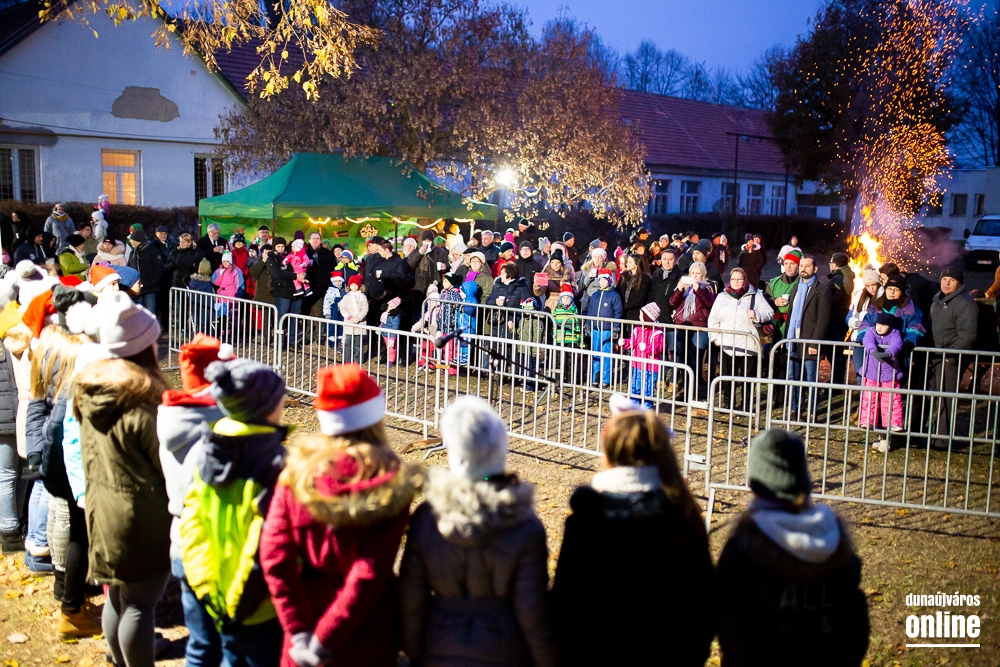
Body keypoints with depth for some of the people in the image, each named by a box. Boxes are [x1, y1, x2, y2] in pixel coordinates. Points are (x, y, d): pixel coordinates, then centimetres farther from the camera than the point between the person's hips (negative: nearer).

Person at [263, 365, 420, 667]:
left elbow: (275, 555, -12)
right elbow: (372, 572, -21)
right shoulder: (393, 483, -15)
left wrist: (300, 631, -10)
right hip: (367, 636, -2)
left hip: (309, 618, 2)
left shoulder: (298, 469, -7)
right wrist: (324, 639, -15)